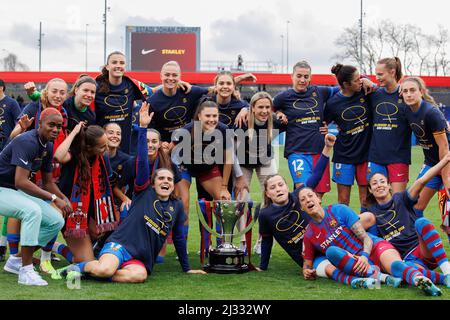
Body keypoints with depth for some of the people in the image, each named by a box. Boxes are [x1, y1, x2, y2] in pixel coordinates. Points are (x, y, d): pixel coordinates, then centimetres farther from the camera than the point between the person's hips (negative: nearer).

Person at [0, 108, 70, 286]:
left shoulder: (48, 146, 6)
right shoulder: (27, 142, -23)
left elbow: (48, 181, 15)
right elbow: (21, 181, -31)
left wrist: (64, 199, -4)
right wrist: (53, 198, -28)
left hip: (18, 192, 9)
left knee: (56, 221, 1)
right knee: (33, 211, -34)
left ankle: (16, 260, 13)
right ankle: (26, 271, -28)